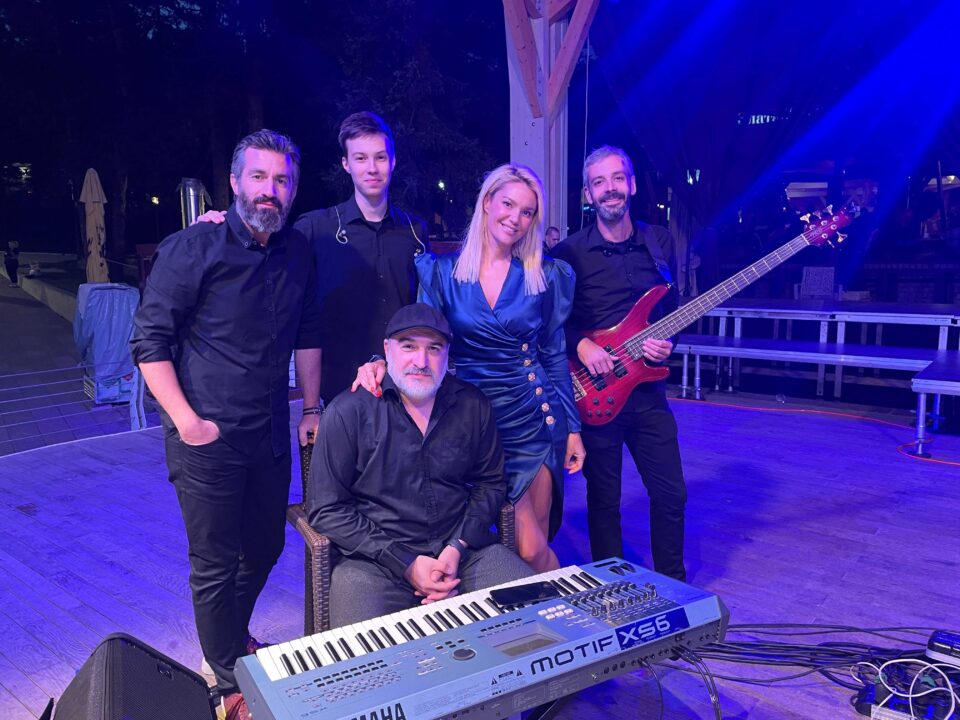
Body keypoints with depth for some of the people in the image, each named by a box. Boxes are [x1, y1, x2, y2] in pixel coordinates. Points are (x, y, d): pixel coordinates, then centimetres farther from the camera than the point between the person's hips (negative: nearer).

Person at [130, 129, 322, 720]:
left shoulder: (299, 252, 4)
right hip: (207, 437, -5)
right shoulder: (191, 249, -12)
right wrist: (187, 421, -17)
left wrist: (313, 408, 13)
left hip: (270, 434, 6)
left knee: (264, 547, 20)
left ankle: (232, 638, 48)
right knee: (216, 564, 6)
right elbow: (149, 340, -11)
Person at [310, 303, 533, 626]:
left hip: (463, 550, 3)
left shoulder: (472, 405, 4)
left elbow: (491, 482, 12)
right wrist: (406, 563, -13)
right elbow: (327, 511, -7)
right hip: (375, 560, -3)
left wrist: (457, 548, -5)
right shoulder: (349, 412, -7)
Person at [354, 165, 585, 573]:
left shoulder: (546, 277, 3)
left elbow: (554, 355, 7)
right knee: (530, 544, 0)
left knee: (533, 549, 2)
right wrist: (383, 364, -22)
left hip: (534, 418, 1)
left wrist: (573, 428, 5)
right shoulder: (441, 271, 0)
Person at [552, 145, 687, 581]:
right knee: (604, 500, 9)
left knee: (671, 494, 9)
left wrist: (666, 340, -4)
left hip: (647, 389, 3)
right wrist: (580, 345, -19)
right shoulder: (569, 253, -5)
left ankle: (673, 584, 31)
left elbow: (672, 305, 15)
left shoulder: (658, 242, 7)